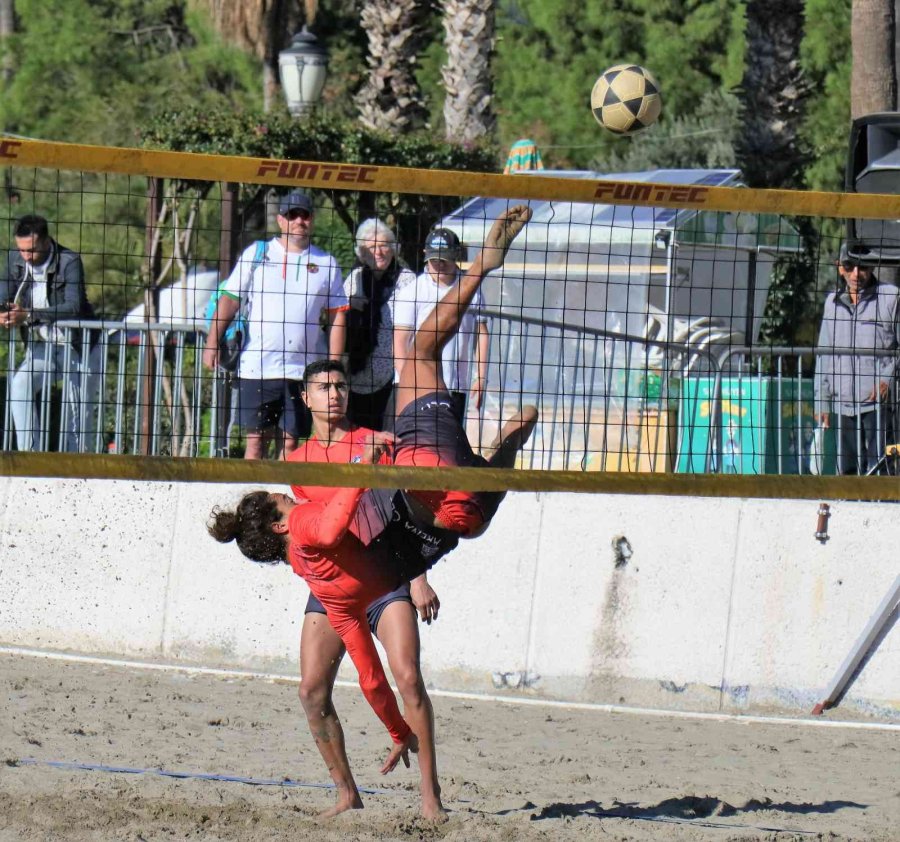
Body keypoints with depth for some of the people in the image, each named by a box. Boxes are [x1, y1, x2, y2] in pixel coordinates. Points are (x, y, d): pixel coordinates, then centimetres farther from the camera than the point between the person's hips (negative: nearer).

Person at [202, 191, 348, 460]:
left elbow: (337, 316, 10)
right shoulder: (257, 254, 8)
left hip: (302, 369, 0)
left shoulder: (326, 263, 10)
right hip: (256, 366, 0)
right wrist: (212, 343, -5)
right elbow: (230, 300, 6)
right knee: (255, 439, 0)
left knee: (290, 442, 0)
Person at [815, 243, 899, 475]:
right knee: (847, 469, 7)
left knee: (878, 471, -12)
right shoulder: (833, 302, 15)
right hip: (844, 404, 5)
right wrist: (822, 401, 16)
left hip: (878, 403, -5)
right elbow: (824, 355, 20)